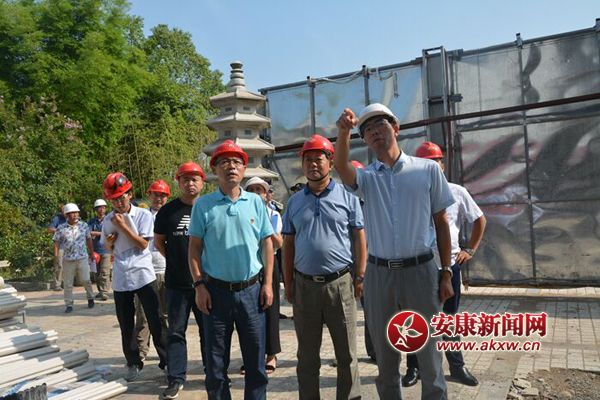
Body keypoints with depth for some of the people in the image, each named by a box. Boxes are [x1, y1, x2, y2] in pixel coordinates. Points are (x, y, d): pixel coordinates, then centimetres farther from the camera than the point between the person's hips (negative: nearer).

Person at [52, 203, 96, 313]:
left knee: (86, 280, -2)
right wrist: (56, 256, -8)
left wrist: (91, 253, 13)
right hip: (68, 259, 0)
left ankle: (90, 298, 21)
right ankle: (69, 305, 15)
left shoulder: (83, 225, 2)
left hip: (83, 258, 0)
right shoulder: (60, 228, -2)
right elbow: (57, 243, 1)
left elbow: (89, 239, 11)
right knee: (68, 284, 6)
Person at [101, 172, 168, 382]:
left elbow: (143, 244, -10)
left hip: (143, 275, -4)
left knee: (155, 321, -2)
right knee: (126, 325, 10)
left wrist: (123, 226, -14)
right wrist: (109, 242, -5)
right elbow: (109, 248, 18)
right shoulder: (108, 220, 7)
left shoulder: (143, 215, -4)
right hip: (120, 278, 4)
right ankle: (133, 363, 25)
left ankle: (166, 361, 9)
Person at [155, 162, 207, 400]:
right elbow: (158, 242, 13)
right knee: (176, 331, 7)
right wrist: (176, 260, 7)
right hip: (176, 283, 1)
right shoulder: (168, 211, 3)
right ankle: (176, 379, 17)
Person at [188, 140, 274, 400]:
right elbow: (194, 247, 1)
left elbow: (267, 243, 6)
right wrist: (199, 285, -6)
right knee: (216, 362, 10)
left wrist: (268, 283, 0)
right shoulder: (203, 205, 0)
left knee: (256, 359, 11)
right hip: (216, 290, -1)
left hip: (251, 290, 1)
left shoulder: (255, 202, 4)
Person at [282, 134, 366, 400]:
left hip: (340, 283, -2)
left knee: (347, 353, 7)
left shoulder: (347, 197, 0)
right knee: (307, 354, 14)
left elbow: (359, 239, 0)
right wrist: (288, 283, 5)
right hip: (304, 285, 3)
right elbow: (288, 244, 10)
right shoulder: (294, 202, 8)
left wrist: (360, 277, -6)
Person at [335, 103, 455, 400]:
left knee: (429, 351, 7)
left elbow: (441, 222, 5)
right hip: (378, 274, 2)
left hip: (421, 270, -1)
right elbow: (341, 167, -16)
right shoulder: (366, 177, 7)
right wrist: (343, 133, -34)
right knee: (384, 353, 14)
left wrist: (446, 272, 2)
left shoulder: (428, 169, 3)